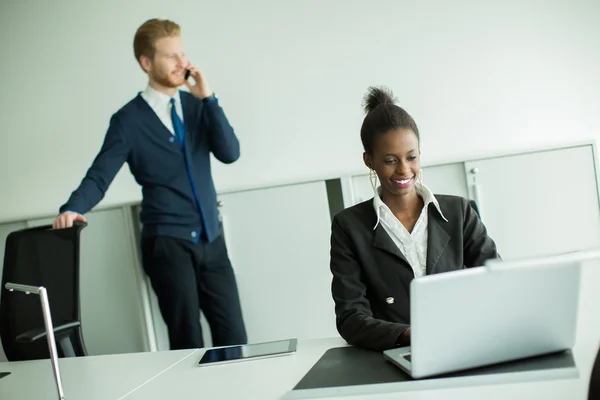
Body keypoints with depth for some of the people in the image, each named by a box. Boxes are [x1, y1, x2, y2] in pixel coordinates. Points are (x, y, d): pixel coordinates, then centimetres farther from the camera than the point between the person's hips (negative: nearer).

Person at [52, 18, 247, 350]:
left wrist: (208, 98, -12)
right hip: (168, 243, -4)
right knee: (188, 344, 3)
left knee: (234, 338, 6)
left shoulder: (196, 105, 8)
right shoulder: (129, 119, -4)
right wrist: (72, 209, -28)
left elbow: (230, 153, -5)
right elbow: (99, 176, -9)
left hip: (211, 239, 4)